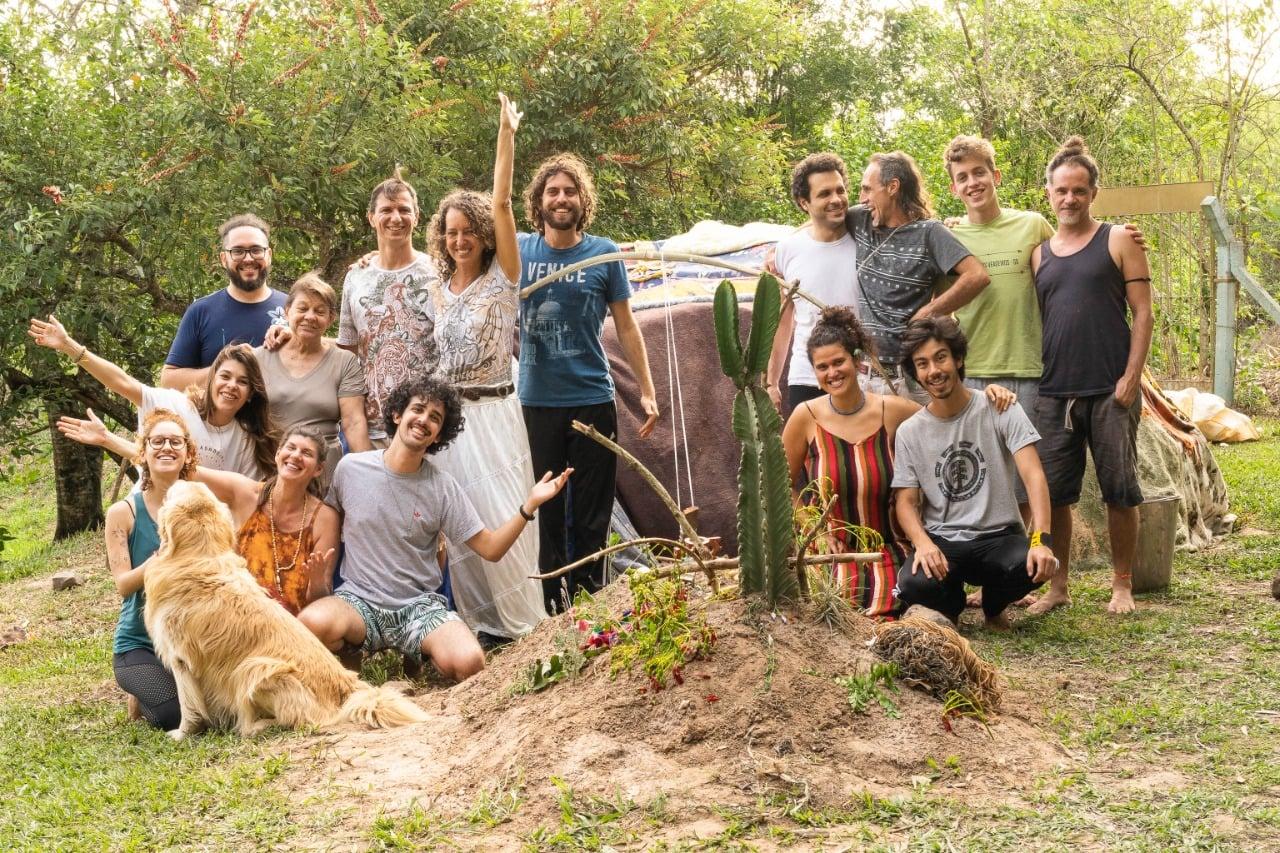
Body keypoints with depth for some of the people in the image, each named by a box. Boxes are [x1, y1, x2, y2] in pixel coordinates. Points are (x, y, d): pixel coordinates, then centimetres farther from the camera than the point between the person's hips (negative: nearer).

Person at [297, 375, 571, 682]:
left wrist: (528, 506, -14)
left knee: (469, 663, -28)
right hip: (359, 599, 0)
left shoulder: (443, 488, -1)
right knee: (312, 623, -35)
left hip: (420, 606, 1)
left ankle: (417, 655, 6)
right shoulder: (350, 467, -1)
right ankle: (349, 658, -1)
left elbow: (490, 548, -2)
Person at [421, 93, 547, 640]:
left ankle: (521, 620, 6)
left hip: (492, 411, -4)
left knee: (501, 515, -5)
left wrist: (507, 134, -16)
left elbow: (501, 203, -13)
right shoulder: (439, 288, 10)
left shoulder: (502, 278, -3)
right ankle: (477, 618, 15)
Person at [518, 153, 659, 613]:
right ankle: (551, 603, 15)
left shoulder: (603, 253, 1)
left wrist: (647, 390, 1)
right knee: (544, 508, 6)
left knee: (591, 511, 5)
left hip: (592, 399, 0)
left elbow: (626, 327, 5)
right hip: (536, 402, 1)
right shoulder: (519, 251, 3)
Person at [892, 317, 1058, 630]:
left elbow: (1033, 475, -12)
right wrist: (922, 542, -22)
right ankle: (951, 605, 9)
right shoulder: (910, 432, 4)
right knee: (914, 585, -33)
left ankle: (994, 606, 5)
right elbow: (906, 501, 1)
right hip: (940, 541, 1)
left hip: (998, 536, 0)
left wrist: (1041, 540, -28)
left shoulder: (1001, 411, -3)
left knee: (1033, 566, -34)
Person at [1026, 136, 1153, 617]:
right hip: (1054, 393, 3)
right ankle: (1057, 587, 15)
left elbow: (1142, 312, -1)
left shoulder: (1118, 242, 3)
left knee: (1119, 491, 1)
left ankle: (1122, 585, 14)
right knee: (1053, 493, 4)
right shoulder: (1038, 254, 13)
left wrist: (1131, 377, -10)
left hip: (1110, 392, -3)